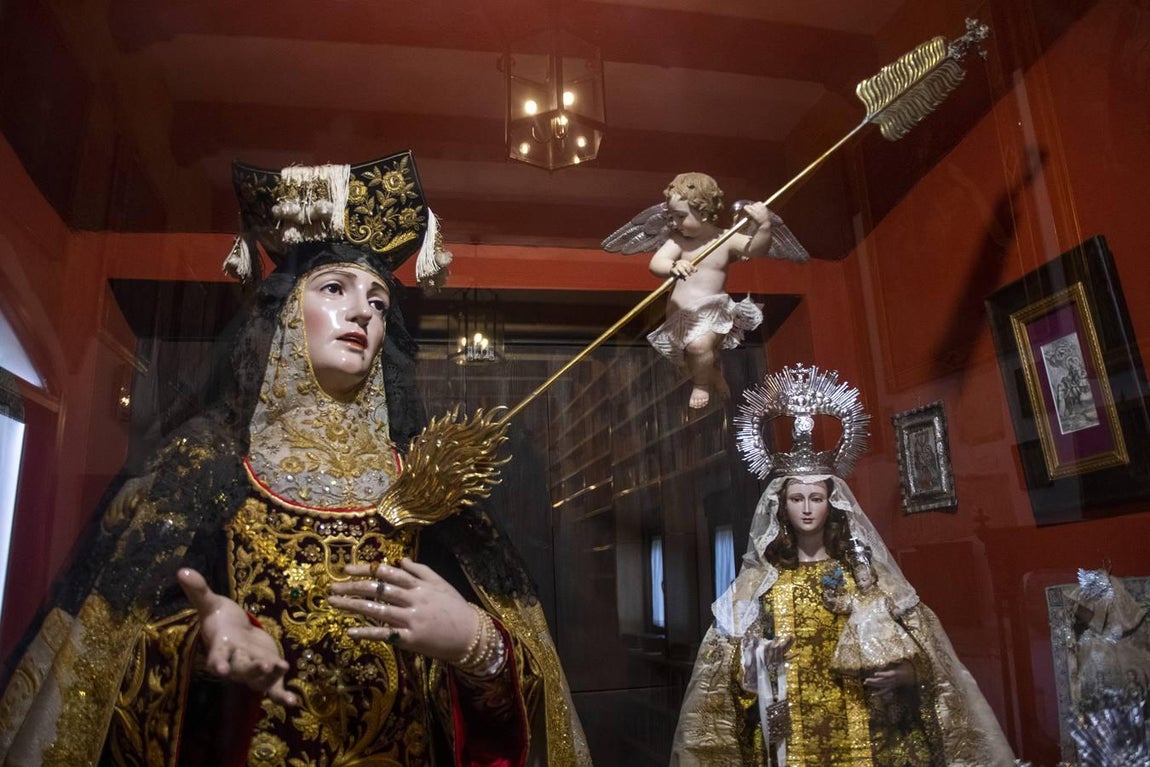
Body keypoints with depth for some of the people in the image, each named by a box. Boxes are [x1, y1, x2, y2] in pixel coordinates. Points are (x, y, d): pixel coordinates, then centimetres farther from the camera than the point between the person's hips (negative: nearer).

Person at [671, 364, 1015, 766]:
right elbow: (731, 664, 1)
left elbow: (917, 650, 3)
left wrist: (904, 671, -16)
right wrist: (759, 658, -18)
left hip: (863, 733, 1)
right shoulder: (759, 580, 1)